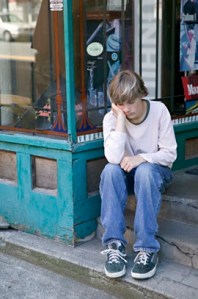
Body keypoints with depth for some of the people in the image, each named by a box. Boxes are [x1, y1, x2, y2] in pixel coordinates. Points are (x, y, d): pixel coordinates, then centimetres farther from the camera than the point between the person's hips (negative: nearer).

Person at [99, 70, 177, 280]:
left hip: (155, 170, -1)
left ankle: (147, 248, -33)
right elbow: (114, 158, -28)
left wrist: (141, 158, -28)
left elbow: (170, 154, -13)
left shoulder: (159, 110, -15)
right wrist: (121, 118, -29)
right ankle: (114, 244, -31)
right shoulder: (111, 118, -14)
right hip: (128, 173, 2)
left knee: (144, 171, -37)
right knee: (110, 170, -33)